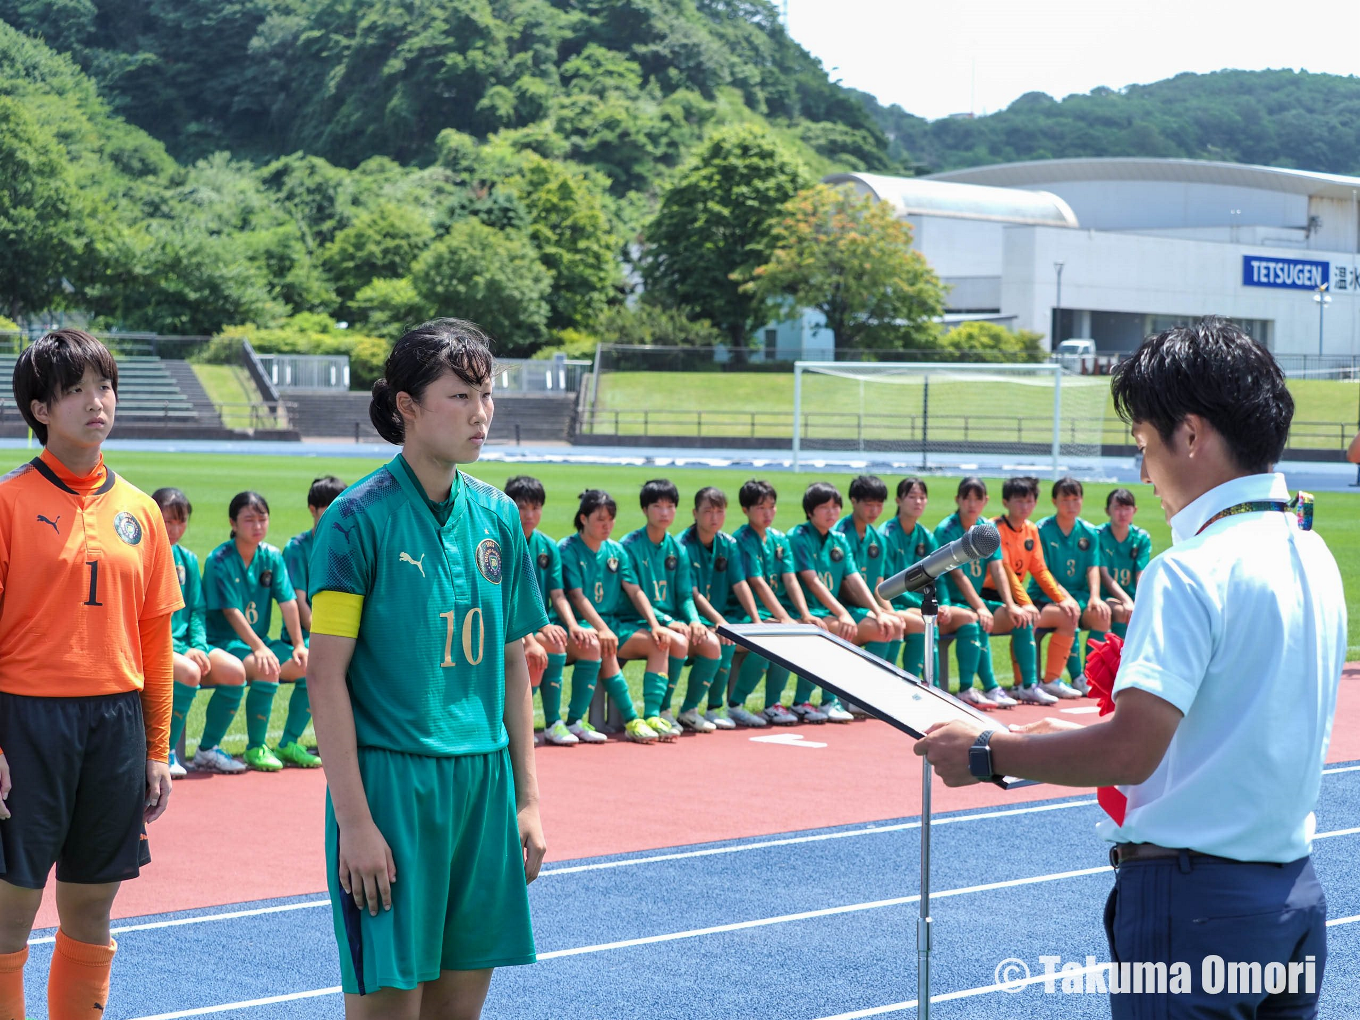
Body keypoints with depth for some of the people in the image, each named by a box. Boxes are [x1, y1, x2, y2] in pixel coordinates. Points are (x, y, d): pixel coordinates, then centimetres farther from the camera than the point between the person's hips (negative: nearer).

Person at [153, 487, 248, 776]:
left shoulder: (188, 560, 14)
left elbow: (197, 611, 14)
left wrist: (198, 647, -6)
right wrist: (181, 651, -20)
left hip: (184, 642, 6)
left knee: (234, 671, -16)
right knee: (189, 673, -34)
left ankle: (207, 751, 1)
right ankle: (166, 753, -18)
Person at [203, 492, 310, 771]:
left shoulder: (271, 557, 6)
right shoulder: (220, 560, -12)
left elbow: (288, 601, 1)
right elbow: (232, 612, -19)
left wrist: (299, 645, -9)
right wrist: (259, 648, -28)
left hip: (260, 640, 6)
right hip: (225, 642, -6)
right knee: (268, 669, -33)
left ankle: (288, 743, 2)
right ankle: (255, 748, -16)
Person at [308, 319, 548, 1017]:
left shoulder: (498, 516, 9)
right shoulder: (360, 518, -8)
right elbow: (326, 676, -11)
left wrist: (527, 799, 12)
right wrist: (354, 820, -15)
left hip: (485, 780, 6)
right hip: (391, 778, -5)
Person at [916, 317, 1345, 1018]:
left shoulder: (1190, 571, -18)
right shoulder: (1314, 557, 10)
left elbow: (1131, 751, -24)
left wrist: (986, 754, -12)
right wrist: (1079, 738, 19)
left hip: (1197, 897, -8)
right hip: (1294, 893, 9)